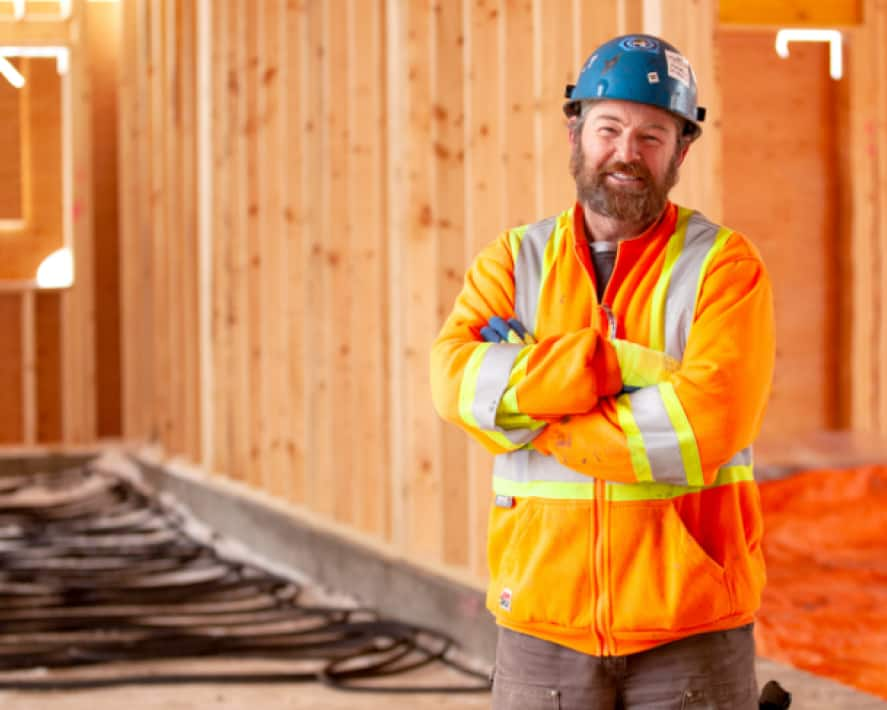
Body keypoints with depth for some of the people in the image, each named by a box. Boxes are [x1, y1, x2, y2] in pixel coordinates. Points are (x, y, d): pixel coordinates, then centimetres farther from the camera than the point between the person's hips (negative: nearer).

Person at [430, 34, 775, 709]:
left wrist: (527, 411, -11)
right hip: (544, 627, 2)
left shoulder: (724, 265, -2)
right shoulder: (515, 261, 6)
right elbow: (458, 377, -12)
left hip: (690, 624, -2)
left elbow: (707, 424, -17)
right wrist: (625, 364, -19)